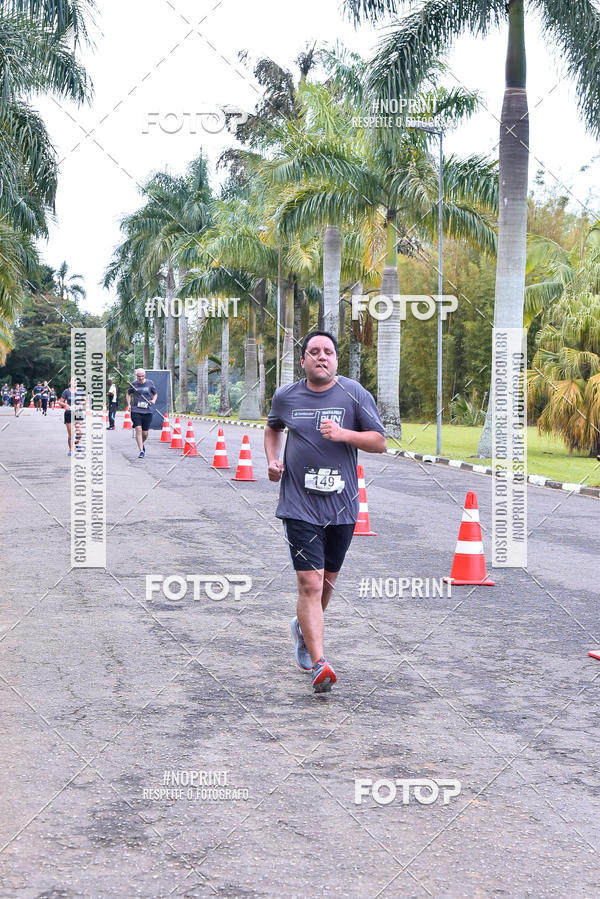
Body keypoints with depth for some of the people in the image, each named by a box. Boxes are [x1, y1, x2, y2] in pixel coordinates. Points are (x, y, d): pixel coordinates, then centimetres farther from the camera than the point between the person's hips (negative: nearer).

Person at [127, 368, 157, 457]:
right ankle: (141, 450, -14)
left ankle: (142, 444, 38)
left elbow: (155, 393, 17)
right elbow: (128, 394, 19)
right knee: (138, 429, -17)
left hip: (147, 411, 1)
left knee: (145, 433, 4)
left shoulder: (150, 383, 4)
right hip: (136, 411, -1)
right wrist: (129, 404, 4)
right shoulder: (133, 384, 4)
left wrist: (153, 400, -3)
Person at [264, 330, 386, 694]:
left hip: (341, 503, 1)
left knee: (327, 578, 16)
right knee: (310, 582, -12)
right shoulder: (286, 396, 4)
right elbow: (273, 428, 26)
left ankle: (304, 626, 45)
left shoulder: (354, 394, -2)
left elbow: (380, 442, -1)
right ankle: (319, 664, -15)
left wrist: (344, 434, -17)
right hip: (300, 504, -1)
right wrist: (272, 459, 8)